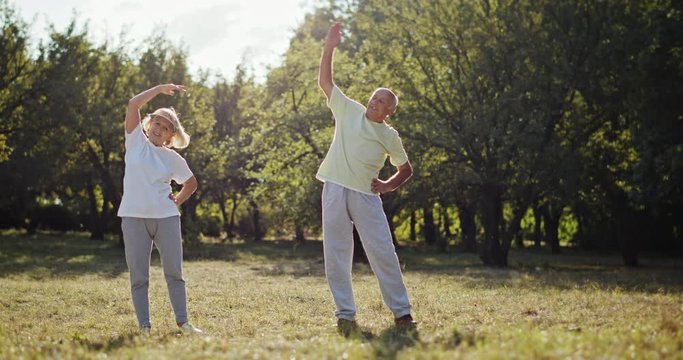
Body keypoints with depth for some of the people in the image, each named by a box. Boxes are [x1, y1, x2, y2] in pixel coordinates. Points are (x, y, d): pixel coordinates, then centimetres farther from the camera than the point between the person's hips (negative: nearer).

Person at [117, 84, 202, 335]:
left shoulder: (173, 159, 10)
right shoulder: (136, 142, 6)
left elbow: (191, 184, 24)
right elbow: (133, 104, -6)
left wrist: (178, 201, 9)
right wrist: (161, 89, -3)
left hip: (166, 217, 1)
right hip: (134, 217, -1)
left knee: (174, 272, 3)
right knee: (139, 276, -1)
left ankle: (183, 323, 10)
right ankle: (144, 327, 3)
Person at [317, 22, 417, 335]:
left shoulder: (389, 136, 10)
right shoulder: (349, 111, 11)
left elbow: (406, 170, 20)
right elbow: (324, 80, 8)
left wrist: (389, 185, 1)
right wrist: (330, 46, -1)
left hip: (366, 195, -1)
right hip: (335, 191, 1)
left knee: (383, 253, -5)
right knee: (336, 257, -1)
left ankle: (401, 312, 3)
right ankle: (345, 315, 4)